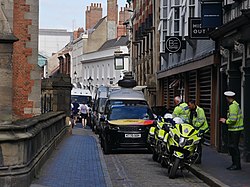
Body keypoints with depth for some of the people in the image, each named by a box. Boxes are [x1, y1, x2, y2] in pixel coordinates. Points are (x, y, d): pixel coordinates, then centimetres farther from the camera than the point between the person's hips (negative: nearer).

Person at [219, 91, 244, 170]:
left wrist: (226, 121, -9)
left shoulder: (233, 106, -17)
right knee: (231, 147, 13)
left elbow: (233, 119, -24)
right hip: (233, 129, 10)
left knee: (233, 147, -6)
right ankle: (234, 164, 20)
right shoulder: (235, 104, 16)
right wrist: (226, 120, 15)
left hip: (235, 130, -10)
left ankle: (237, 165, -1)